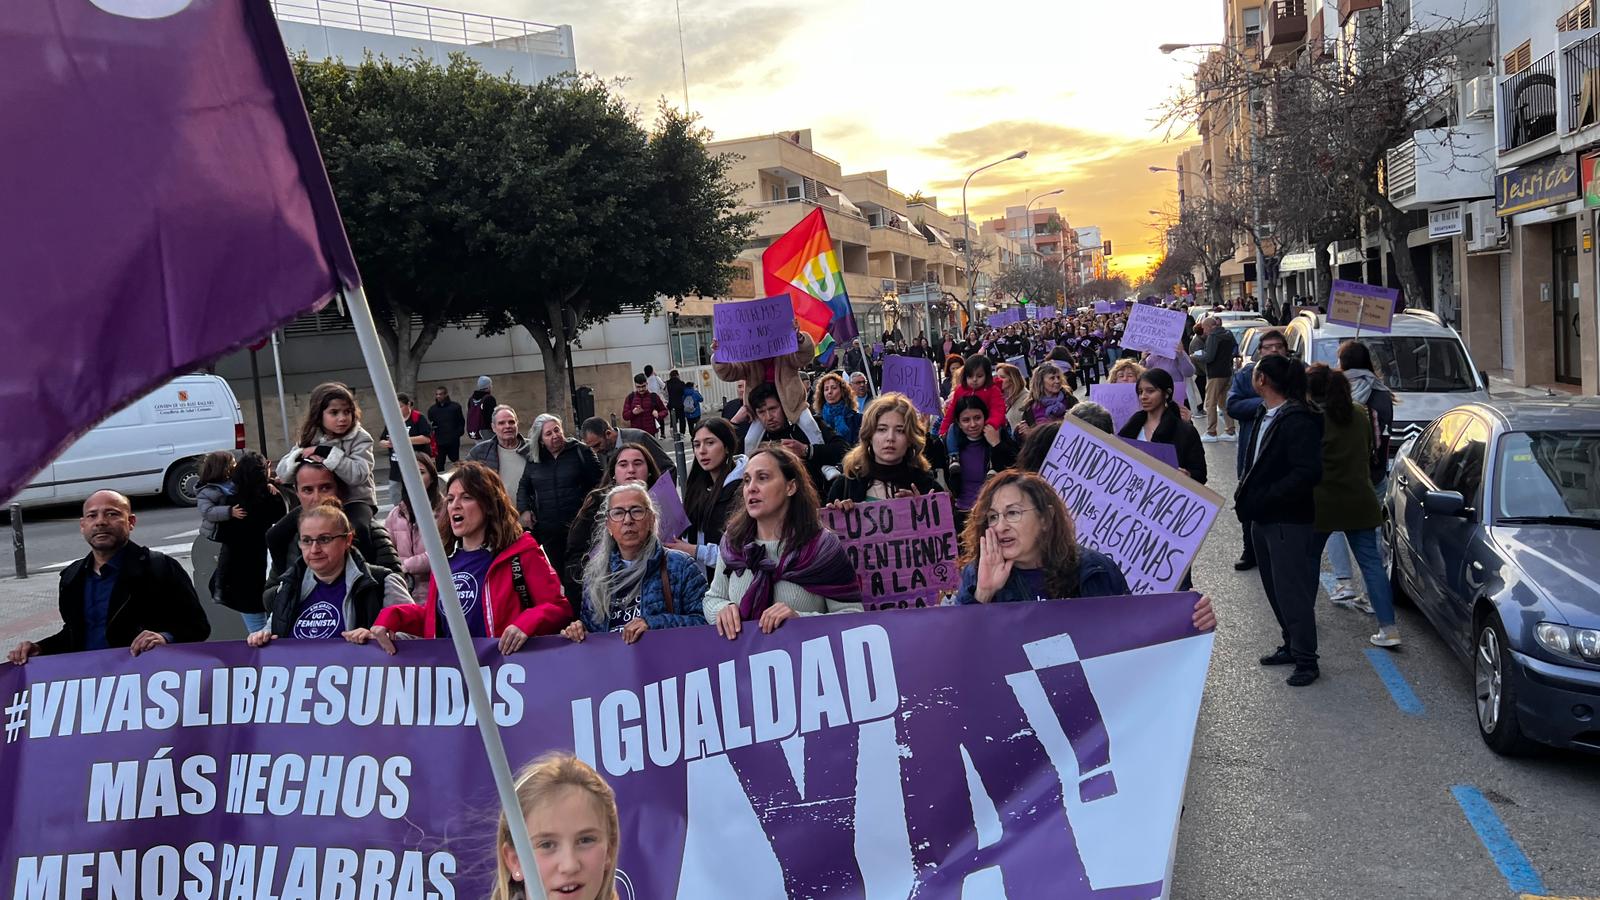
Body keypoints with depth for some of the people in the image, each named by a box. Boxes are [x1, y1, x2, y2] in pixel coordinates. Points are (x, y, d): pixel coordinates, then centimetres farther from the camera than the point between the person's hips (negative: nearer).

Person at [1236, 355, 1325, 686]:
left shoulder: (1298, 421, -19)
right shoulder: (1265, 416, 9)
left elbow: (1309, 472, -25)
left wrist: (1263, 497, -22)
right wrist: (1246, 491, 4)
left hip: (1289, 521, -9)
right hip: (1263, 518, 9)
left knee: (1291, 590, -3)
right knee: (1275, 588, 18)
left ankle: (1306, 659, 7)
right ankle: (1291, 646, 31)